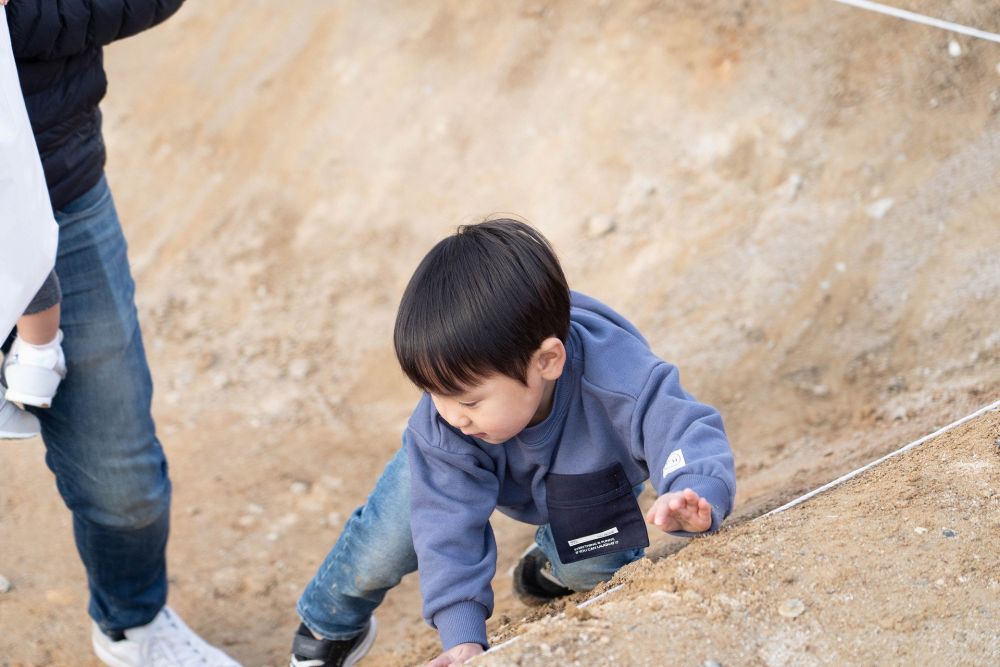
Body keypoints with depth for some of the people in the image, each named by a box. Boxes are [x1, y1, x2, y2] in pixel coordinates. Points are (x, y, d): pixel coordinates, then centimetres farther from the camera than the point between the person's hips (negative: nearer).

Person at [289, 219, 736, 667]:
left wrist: (694, 498, -74)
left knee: (597, 566, -18)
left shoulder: (617, 382, -49)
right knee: (383, 543, -8)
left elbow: (691, 435, -50)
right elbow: (449, 525, -35)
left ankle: (555, 560, 22)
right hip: (465, 466, 0)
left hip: (588, 470, 0)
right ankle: (330, 628, 26)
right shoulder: (440, 427, -40)